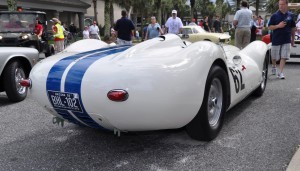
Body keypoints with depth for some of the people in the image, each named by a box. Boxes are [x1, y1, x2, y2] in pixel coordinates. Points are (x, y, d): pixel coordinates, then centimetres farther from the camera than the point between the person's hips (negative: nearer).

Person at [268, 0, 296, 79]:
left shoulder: (291, 15, 4)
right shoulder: (274, 15, -3)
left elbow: (293, 28, 12)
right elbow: (270, 27, -2)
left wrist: (293, 39, 12)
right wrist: (278, 26, -19)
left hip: (287, 40, 1)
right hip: (276, 39, -1)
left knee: (284, 57, -6)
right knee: (274, 57, 11)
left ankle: (280, 72, -2)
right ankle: (274, 67, 38)